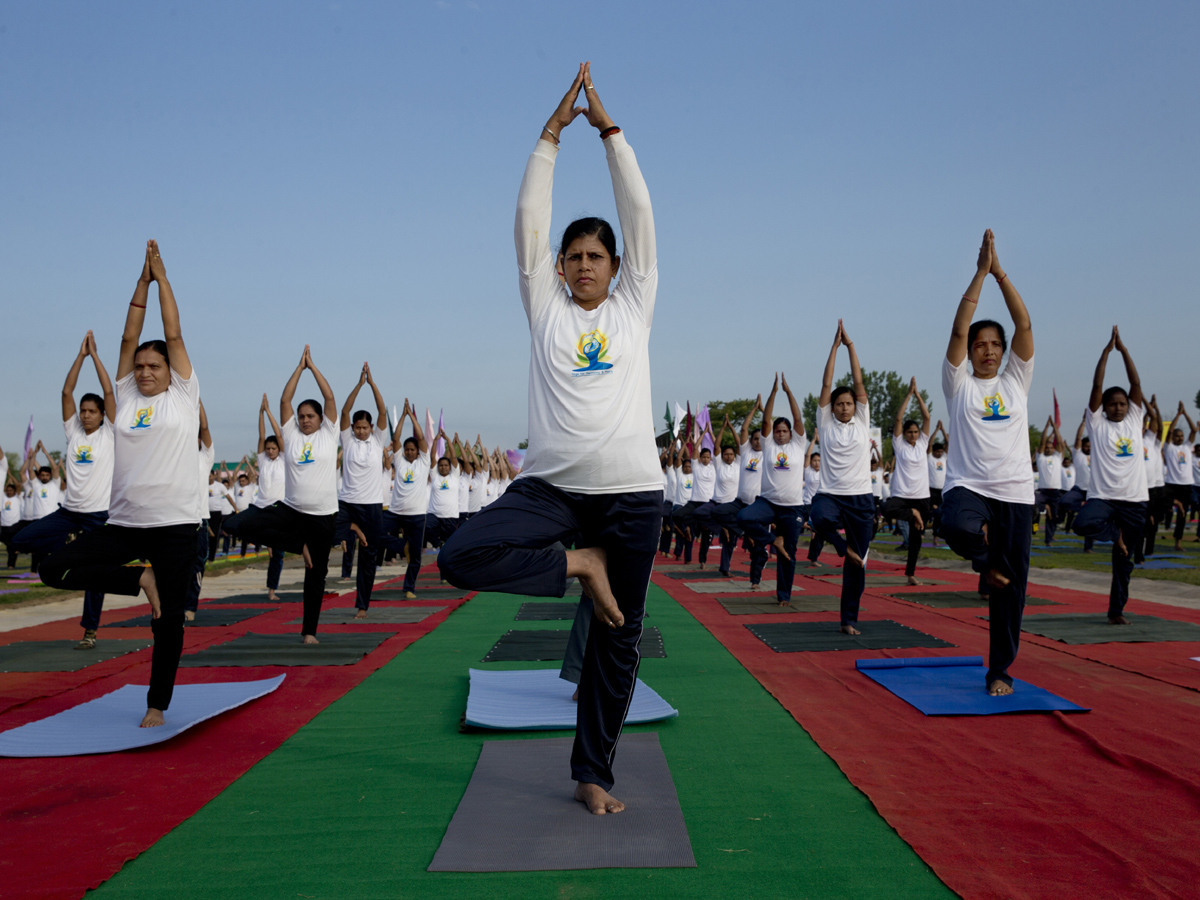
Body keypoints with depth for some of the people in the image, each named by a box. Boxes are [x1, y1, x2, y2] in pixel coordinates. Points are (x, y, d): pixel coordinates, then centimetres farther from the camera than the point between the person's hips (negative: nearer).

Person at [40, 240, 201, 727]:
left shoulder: (183, 396, 4)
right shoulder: (126, 397, 12)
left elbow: (174, 335, 2)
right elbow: (129, 339, 10)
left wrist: (162, 277, 8)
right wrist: (143, 280, 11)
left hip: (174, 524, -3)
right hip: (123, 523, 4)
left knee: (168, 621, 3)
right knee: (54, 569, -12)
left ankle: (157, 704, 19)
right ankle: (140, 580, 4)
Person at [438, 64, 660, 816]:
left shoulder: (633, 306, 11)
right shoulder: (546, 309, 11)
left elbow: (639, 211, 8)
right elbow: (529, 220, 7)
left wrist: (609, 127, 9)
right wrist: (552, 133, 6)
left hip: (631, 490, 0)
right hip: (552, 483, 0)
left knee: (618, 641, 6)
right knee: (460, 557, -22)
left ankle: (594, 774, 22)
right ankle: (578, 566, -1)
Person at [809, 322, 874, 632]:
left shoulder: (862, 422, 9)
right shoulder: (825, 424, 6)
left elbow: (859, 382, 4)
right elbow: (826, 384, 1)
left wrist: (851, 345, 4)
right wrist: (835, 346, 1)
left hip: (861, 499, 2)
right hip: (830, 495, -1)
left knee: (857, 565, 3)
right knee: (821, 519, -38)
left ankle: (849, 619, 15)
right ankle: (844, 547, -5)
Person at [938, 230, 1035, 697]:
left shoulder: (1016, 381, 12)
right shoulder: (959, 384, 7)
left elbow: (1025, 324, 2)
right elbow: (958, 330, -5)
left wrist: (1001, 272, -2)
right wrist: (980, 272, -6)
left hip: (1015, 492, 2)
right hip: (967, 486, -2)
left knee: (1011, 588, 3)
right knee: (958, 527, -38)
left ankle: (1000, 671, 18)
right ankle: (985, 562, -1)